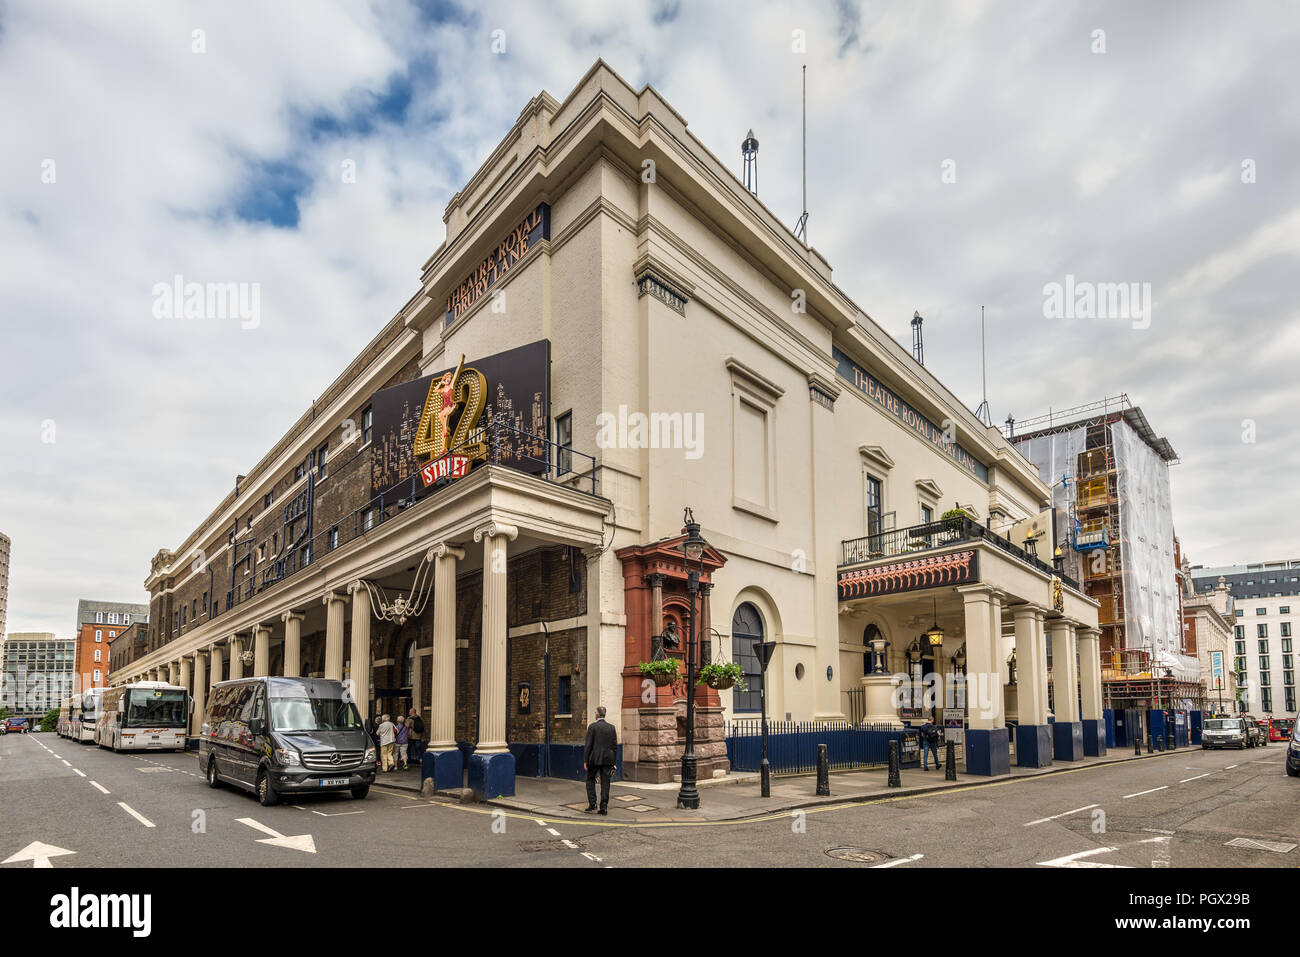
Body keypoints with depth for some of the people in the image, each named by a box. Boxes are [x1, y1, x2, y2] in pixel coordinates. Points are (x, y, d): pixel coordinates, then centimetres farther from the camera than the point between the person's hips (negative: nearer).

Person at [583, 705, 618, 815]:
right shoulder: (611, 727, 5)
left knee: (590, 780, 13)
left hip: (595, 759, -3)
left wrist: (585, 761, -5)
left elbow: (588, 745, -9)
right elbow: (615, 745, 5)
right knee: (605, 783, 6)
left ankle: (592, 803, 4)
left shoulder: (592, 726, -7)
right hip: (607, 759, 3)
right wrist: (613, 761, 12)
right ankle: (604, 807, 3)